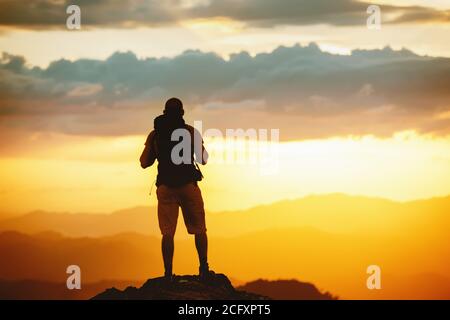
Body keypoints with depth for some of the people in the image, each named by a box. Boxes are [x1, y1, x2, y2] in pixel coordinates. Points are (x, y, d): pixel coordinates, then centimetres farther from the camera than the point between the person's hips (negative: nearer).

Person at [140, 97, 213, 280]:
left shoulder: (154, 134, 5)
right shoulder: (191, 132, 0)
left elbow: (144, 163, 7)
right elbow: (203, 160, 3)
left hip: (165, 186, 1)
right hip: (188, 185, -1)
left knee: (168, 232, 2)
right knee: (199, 229, 9)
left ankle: (168, 274, -4)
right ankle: (203, 269, 4)